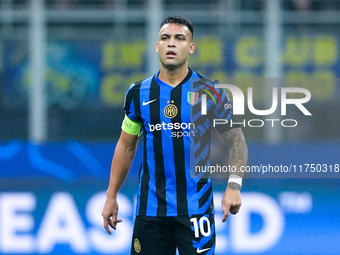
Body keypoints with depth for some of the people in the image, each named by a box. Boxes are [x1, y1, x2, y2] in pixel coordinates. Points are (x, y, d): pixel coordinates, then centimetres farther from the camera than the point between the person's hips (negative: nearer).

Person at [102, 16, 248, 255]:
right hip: (150, 207, 2)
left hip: (195, 207, -2)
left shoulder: (209, 91, -2)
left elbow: (236, 139, 0)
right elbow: (126, 147, 14)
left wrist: (234, 185, -15)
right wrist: (111, 197, 10)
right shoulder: (138, 93, 6)